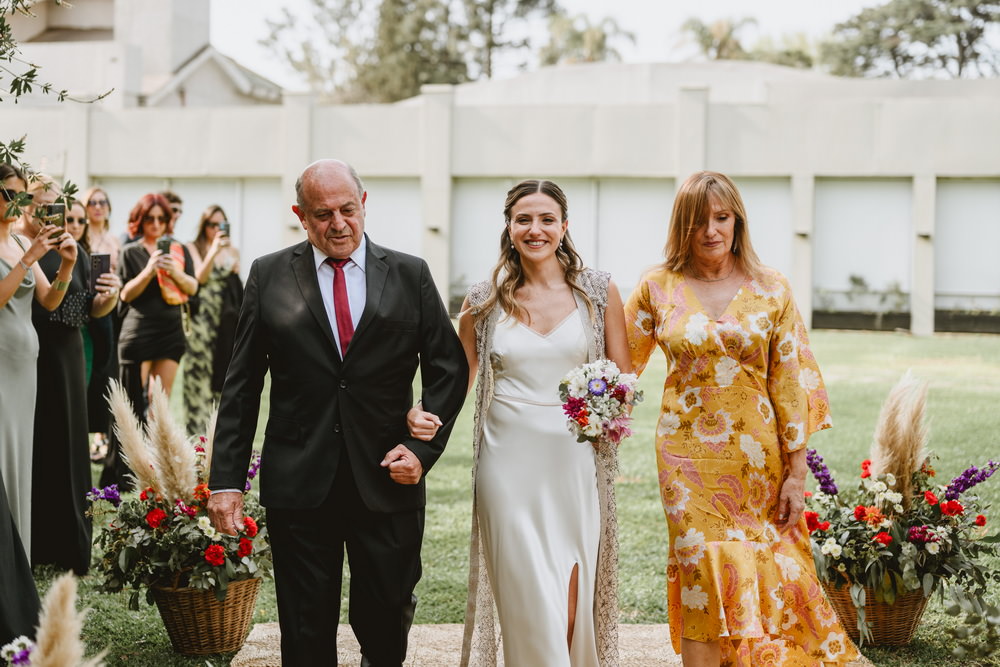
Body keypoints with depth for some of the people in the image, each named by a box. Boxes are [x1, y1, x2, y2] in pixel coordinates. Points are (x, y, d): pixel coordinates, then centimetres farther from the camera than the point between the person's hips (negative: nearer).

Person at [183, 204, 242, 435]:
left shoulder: (233, 252, 14)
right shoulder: (194, 249, 2)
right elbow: (200, 277, -14)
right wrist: (213, 251, -25)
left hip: (228, 318, 4)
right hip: (202, 318, -4)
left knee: (223, 372, 4)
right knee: (200, 370, -7)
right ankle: (197, 429, -6)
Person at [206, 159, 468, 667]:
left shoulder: (410, 275, 5)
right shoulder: (269, 276, 4)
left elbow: (449, 370, 8)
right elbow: (241, 386, 4)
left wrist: (424, 447, -5)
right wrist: (226, 480, -1)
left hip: (388, 481, 0)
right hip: (299, 486, 0)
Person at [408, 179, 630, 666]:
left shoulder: (599, 291, 5)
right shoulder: (484, 301, 6)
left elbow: (624, 378, 9)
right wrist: (423, 414, -9)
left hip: (575, 463, 0)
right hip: (510, 463, 0)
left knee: (570, 606, 2)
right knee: (530, 605, -2)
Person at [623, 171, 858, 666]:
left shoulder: (770, 291, 1)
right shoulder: (658, 288, 2)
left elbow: (790, 383, 0)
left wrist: (796, 472, -3)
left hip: (756, 452, 1)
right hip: (688, 453, 0)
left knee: (762, 574, 6)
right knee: (704, 572, -3)